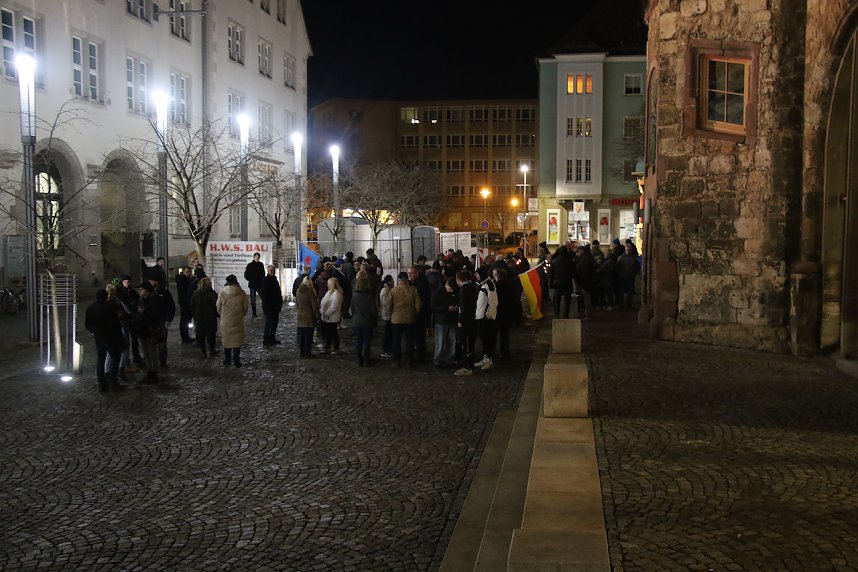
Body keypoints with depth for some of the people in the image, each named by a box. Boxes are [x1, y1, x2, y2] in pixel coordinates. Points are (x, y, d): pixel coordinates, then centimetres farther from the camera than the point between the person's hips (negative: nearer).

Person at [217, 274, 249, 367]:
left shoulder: (222, 293, -8)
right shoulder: (241, 293, -8)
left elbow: (218, 307, 1)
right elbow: (245, 307, 0)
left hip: (225, 321, 1)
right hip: (238, 321, -1)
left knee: (226, 340, 14)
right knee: (237, 341, 6)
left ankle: (227, 360, 20)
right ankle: (236, 361, 6)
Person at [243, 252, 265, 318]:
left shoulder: (261, 264, 7)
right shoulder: (249, 265, -3)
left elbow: (263, 274, 16)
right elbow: (246, 275, -1)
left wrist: (262, 280, 1)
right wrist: (251, 280, -8)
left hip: (260, 285, 3)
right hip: (252, 285, -3)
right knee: (253, 300, 1)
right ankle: (254, 313, 8)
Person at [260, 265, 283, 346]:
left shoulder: (275, 280, 13)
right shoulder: (265, 280, -12)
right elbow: (263, 293, -17)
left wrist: (280, 303, 16)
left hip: (275, 306, 9)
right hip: (268, 306, -9)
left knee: (275, 322, 15)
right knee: (269, 323, -5)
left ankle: (272, 338, 25)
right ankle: (266, 340, 2)